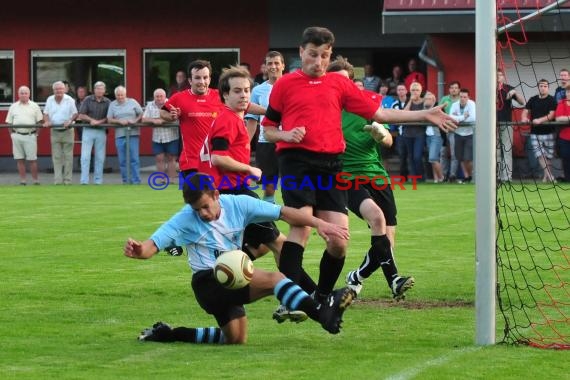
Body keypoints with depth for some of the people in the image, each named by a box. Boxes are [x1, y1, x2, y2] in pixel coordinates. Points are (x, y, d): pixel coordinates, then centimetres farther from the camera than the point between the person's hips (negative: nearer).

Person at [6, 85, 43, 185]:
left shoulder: (34, 106, 7)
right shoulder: (13, 107, 11)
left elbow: (39, 121, 6)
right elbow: (9, 122, 12)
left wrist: (36, 133, -2)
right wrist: (12, 134, 3)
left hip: (30, 135, -2)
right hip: (17, 135, 2)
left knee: (32, 159, -2)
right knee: (20, 159, 3)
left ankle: (35, 180, 4)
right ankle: (22, 180, 8)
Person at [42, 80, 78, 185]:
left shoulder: (69, 100, -3)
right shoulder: (50, 100, 7)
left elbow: (75, 114, 0)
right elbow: (46, 113, 11)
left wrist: (70, 121, -18)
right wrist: (47, 121, -9)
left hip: (67, 131, -3)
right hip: (55, 132, 3)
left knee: (68, 156, -1)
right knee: (56, 157, 1)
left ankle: (67, 180, 3)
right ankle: (58, 180, 2)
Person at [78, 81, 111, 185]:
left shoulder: (107, 102, 3)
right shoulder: (87, 100, 1)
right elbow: (81, 116, -1)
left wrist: (98, 122, -11)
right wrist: (92, 120, -12)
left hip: (101, 131, 1)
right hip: (88, 130, -1)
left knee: (100, 158, 4)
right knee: (85, 157, -7)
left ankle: (98, 181, 10)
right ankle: (84, 181, -8)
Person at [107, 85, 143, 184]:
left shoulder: (132, 102, 7)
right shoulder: (112, 105, 10)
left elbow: (141, 114, 9)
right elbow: (109, 120, 4)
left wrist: (135, 121, -9)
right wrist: (120, 121, -11)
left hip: (133, 134, -2)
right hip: (119, 135, 2)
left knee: (134, 159, -6)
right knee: (122, 160, 2)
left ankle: (136, 181, -5)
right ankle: (125, 181, 8)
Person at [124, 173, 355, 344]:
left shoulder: (237, 205, -4)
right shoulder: (185, 220, -13)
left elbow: (283, 213, -5)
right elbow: (153, 245, -20)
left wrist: (319, 224, -13)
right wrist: (138, 250, -45)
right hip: (208, 283, -7)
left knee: (236, 340, 13)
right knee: (273, 279, -25)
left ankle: (168, 335, 19)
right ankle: (322, 313, -39)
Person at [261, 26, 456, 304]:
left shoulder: (339, 84, 16)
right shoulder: (285, 84, 8)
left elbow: (378, 113, 15)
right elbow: (268, 130, 14)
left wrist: (425, 115, 10)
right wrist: (286, 135, -9)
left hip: (330, 165, 4)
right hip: (296, 160, -4)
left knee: (339, 240, -3)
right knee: (302, 224, -21)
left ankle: (321, 299, 16)